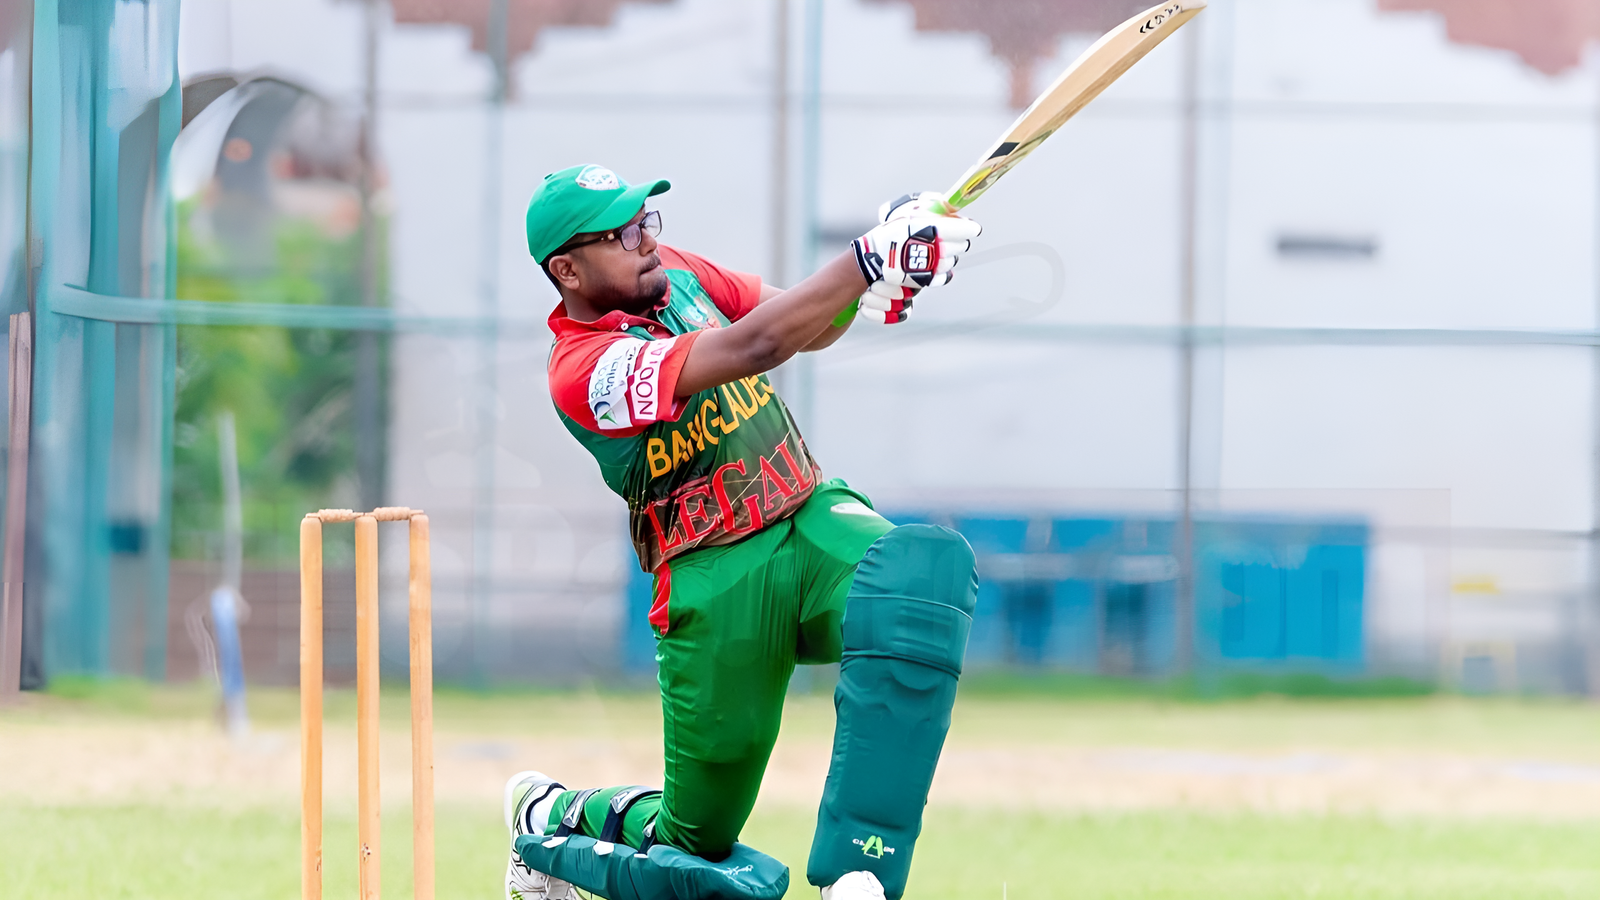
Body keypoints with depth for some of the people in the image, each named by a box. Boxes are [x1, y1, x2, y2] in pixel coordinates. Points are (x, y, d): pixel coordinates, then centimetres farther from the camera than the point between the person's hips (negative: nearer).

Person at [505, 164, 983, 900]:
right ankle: (548, 817, 38)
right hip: (718, 584, -6)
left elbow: (804, 327, 12)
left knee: (925, 568, -32)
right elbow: (753, 349, -30)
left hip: (813, 516, 6)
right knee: (694, 840, 1)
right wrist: (870, 257, -33)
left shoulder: (674, 273, 6)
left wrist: (872, 291, -12)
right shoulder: (584, 370, -19)